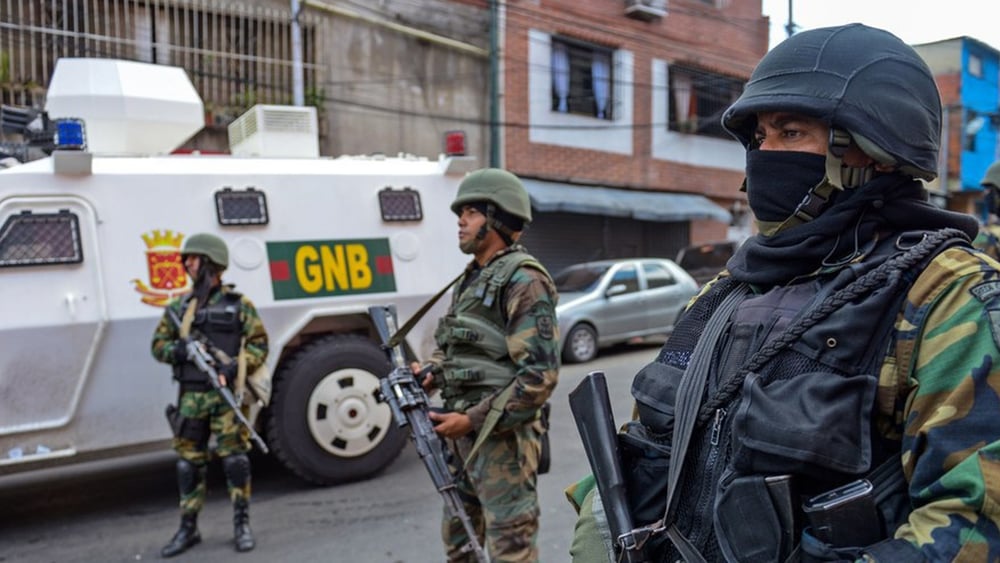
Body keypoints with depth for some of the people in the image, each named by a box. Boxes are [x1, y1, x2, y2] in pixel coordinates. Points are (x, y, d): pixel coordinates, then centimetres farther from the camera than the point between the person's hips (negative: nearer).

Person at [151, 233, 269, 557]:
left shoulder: (238, 304, 1)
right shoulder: (179, 306, 12)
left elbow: (259, 345, -1)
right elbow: (158, 345, 14)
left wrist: (234, 368, -17)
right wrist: (179, 350, -8)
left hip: (228, 393, -4)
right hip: (191, 396, 4)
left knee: (234, 458, -3)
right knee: (189, 462, 9)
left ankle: (242, 525, 11)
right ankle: (188, 528, 23)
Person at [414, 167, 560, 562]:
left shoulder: (523, 281, -14)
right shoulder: (471, 278, 13)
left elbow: (540, 375, -20)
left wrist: (473, 420, -21)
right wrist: (430, 371, 1)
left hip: (500, 437, -9)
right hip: (462, 433, 9)